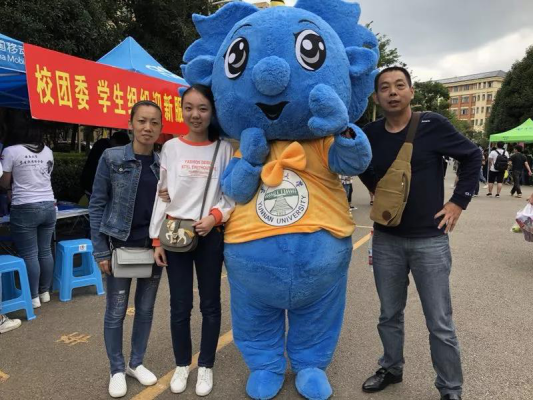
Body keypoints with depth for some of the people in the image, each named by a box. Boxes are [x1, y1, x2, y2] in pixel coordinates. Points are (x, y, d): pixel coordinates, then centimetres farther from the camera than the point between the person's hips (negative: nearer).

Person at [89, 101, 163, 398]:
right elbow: (97, 205, -5)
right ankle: (117, 370, 27)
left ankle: (137, 363, 33)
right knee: (116, 312, 8)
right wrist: (100, 250, -8)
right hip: (121, 247, -3)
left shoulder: (163, 163, 2)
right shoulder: (112, 158, -6)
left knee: (146, 309, 14)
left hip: (154, 248, 3)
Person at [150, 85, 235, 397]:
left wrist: (216, 216, -17)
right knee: (180, 306, 10)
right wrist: (157, 238, 2)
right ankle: (182, 364, 32)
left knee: (210, 304, 10)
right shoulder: (171, 148, 2)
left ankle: (206, 366, 30)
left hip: (210, 235, -1)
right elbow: (162, 195, 4)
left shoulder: (224, 149, -1)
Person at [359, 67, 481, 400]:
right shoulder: (370, 134, -1)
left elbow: (473, 157, 3)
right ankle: (392, 369, 39)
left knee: (440, 324, 6)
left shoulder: (433, 125, -9)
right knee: (390, 314, 17)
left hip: (430, 240, -2)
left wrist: (459, 201, -2)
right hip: (386, 239, 3)